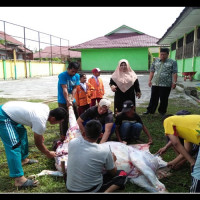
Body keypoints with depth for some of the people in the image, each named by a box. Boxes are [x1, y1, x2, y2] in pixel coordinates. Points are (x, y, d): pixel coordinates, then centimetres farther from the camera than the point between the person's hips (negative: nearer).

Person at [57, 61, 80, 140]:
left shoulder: (77, 76, 0)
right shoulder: (62, 75, -16)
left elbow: (74, 88, -3)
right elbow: (64, 89, -23)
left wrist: (72, 98, -17)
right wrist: (67, 101, -28)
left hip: (72, 100, 6)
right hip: (63, 101, -6)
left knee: (76, 117, 14)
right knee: (64, 119, -2)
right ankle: (63, 136, 10)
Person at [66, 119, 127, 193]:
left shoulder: (72, 142, -13)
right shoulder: (105, 151, -21)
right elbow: (113, 173, -3)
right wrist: (112, 161, 18)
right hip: (92, 190, -4)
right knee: (122, 174, 11)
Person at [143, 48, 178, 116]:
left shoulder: (172, 62, 1)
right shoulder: (156, 61, 11)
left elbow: (174, 73, -4)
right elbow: (152, 71, 13)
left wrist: (174, 82, -11)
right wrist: (150, 80, 7)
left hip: (166, 85, -3)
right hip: (155, 84, 3)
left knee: (164, 99, 5)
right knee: (153, 98, 10)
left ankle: (162, 112, 20)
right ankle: (150, 110, 20)